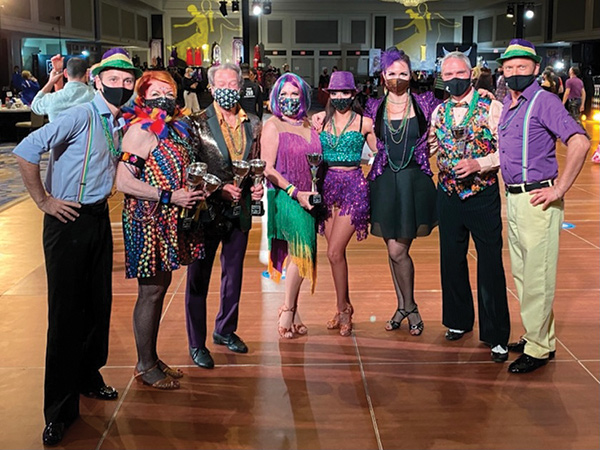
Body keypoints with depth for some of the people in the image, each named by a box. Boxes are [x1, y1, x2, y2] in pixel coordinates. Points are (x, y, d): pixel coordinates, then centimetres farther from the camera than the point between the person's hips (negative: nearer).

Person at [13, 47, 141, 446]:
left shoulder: (120, 122, 9)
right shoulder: (82, 116, -14)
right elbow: (26, 151, -21)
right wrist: (44, 201, -15)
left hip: (99, 218, 7)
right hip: (69, 220, -7)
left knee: (99, 303, 14)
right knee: (67, 311, -3)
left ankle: (89, 376, 34)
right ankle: (59, 411, 6)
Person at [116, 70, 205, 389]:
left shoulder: (176, 127, 12)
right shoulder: (141, 130, -14)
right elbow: (123, 181, -22)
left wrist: (196, 187, 9)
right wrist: (169, 196, -22)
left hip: (168, 221, 9)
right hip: (148, 220, -9)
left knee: (160, 286, 14)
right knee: (150, 291, -2)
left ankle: (151, 359, 27)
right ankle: (145, 367, 11)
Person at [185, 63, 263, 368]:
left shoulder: (253, 124, 7)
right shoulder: (198, 123, -8)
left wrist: (257, 185, -4)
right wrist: (220, 188, -20)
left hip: (240, 209, 5)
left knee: (234, 274, 17)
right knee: (199, 277, 4)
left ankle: (225, 329, 36)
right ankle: (197, 344, 16)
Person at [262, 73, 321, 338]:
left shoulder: (309, 126, 14)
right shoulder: (273, 126, -3)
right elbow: (267, 169, -9)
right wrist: (296, 192, -14)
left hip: (307, 198, 6)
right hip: (285, 197, -6)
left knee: (301, 255, 6)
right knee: (302, 250, -17)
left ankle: (291, 311, 16)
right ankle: (288, 313, -4)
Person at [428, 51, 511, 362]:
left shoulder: (491, 108, -7)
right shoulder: (439, 112, 8)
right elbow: (430, 147, 20)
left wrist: (479, 164, -22)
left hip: (483, 196, -5)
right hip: (449, 195, 5)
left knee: (490, 264, -1)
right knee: (451, 260, 13)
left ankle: (496, 335, 9)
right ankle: (459, 319, 32)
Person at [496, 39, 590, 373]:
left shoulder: (544, 101, -12)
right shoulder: (508, 105, 14)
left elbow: (580, 142, -24)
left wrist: (560, 189, -22)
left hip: (537, 199, -9)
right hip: (513, 198, 9)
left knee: (537, 276, -2)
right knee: (521, 273, 15)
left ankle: (539, 348, 9)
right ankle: (535, 335, 28)